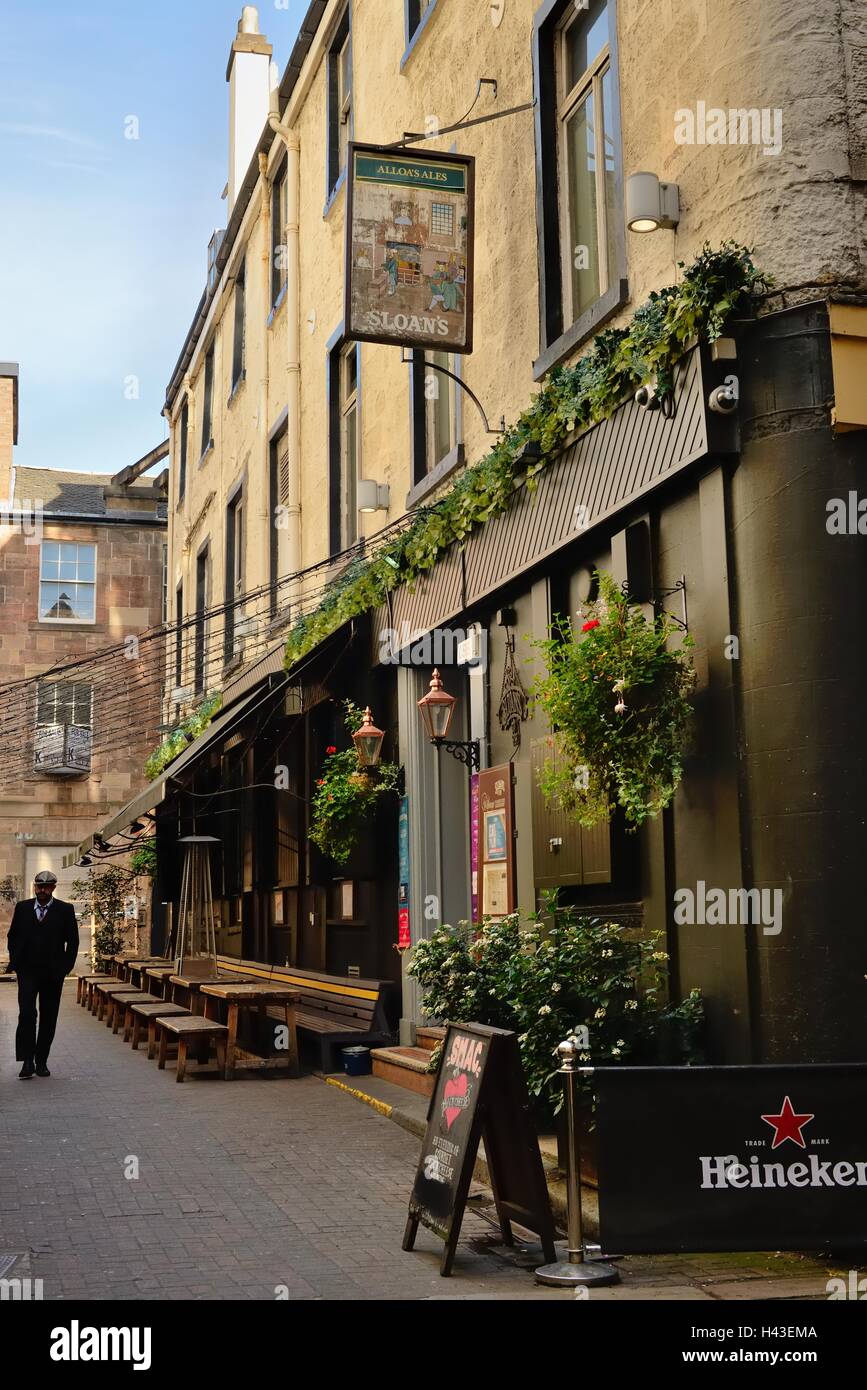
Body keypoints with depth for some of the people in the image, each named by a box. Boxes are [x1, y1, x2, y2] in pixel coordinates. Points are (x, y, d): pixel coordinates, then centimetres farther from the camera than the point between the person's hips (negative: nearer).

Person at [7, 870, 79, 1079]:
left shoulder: (65, 910, 0)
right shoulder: (22, 908, 5)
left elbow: (73, 941, 2)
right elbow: (12, 936, 11)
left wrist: (65, 968, -3)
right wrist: (15, 962, 2)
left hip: (53, 973, 0)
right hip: (27, 970, 0)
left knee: (48, 1018, 4)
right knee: (27, 1014, -12)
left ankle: (41, 1061, 13)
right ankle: (27, 1061, -8)